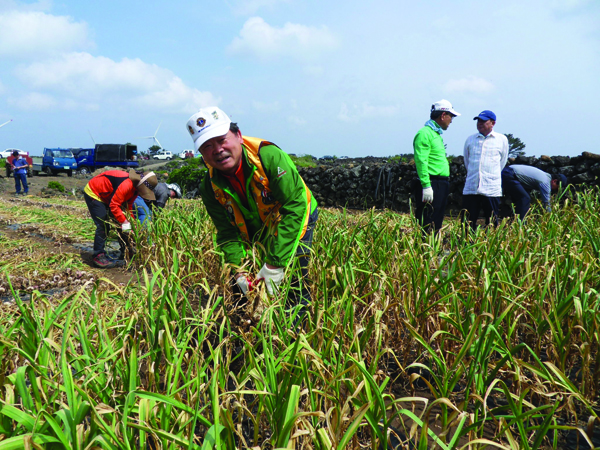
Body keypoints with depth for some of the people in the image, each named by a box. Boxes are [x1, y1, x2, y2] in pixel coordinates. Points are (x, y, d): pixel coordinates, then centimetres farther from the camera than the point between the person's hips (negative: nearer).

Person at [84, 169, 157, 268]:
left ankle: (125, 251, 16)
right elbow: (114, 205, -33)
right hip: (93, 194, -10)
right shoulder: (126, 184, -36)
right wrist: (124, 222, -31)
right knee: (103, 225, -18)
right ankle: (98, 256, -12)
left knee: (120, 224, 6)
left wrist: (132, 224, -3)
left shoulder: (135, 187, -4)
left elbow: (128, 207, 4)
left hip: (105, 197, 10)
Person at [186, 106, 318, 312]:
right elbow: (228, 233, -12)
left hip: (296, 220, -4)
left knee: (296, 289, -11)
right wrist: (238, 270, -30)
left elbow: (295, 206, -36)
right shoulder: (210, 187, -16)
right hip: (257, 233, 4)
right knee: (241, 290, 4)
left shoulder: (269, 157, -33)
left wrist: (276, 262, -38)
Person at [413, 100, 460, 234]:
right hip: (431, 185, -10)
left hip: (441, 185, 10)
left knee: (437, 224, 12)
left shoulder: (437, 134, 21)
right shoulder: (425, 133, -10)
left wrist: (444, 184, 20)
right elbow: (421, 161, -18)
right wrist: (426, 185, -23)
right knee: (426, 227, -9)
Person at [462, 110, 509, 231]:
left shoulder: (502, 139, 5)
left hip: (492, 190, -2)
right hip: (470, 188, 2)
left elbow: (502, 162, 16)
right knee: (467, 225, 1)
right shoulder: (470, 139, 10)